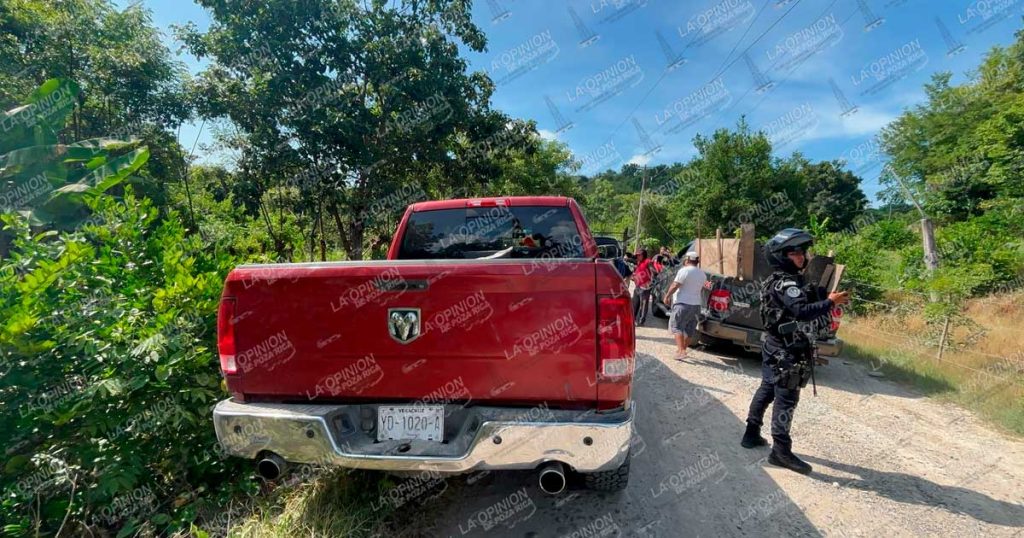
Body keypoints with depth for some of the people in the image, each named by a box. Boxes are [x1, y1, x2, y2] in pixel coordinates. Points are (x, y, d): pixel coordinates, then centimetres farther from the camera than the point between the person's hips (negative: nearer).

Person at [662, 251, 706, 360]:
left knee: (677, 327, -4)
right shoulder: (702, 274, 11)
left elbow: (674, 286, -15)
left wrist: (667, 296, -7)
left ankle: (681, 351, -16)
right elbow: (700, 288, 17)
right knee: (689, 329, 15)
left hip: (682, 303, -7)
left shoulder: (684, 270, -13)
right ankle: (683, 349, 27)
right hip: (696, 305, 8)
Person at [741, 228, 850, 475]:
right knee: (786, 399, -4)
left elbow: (801, 310, 12)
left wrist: (828, 301, 6)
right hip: (787, 352, -10)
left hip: (776, 347, 10)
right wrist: (830, 302, -24)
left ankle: (752, 433, 27)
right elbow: (802, 312, -32)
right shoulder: (786, 283, -19)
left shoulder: (784, 280, 14)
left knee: (766, 390, 17)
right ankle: (781, 450, 3)